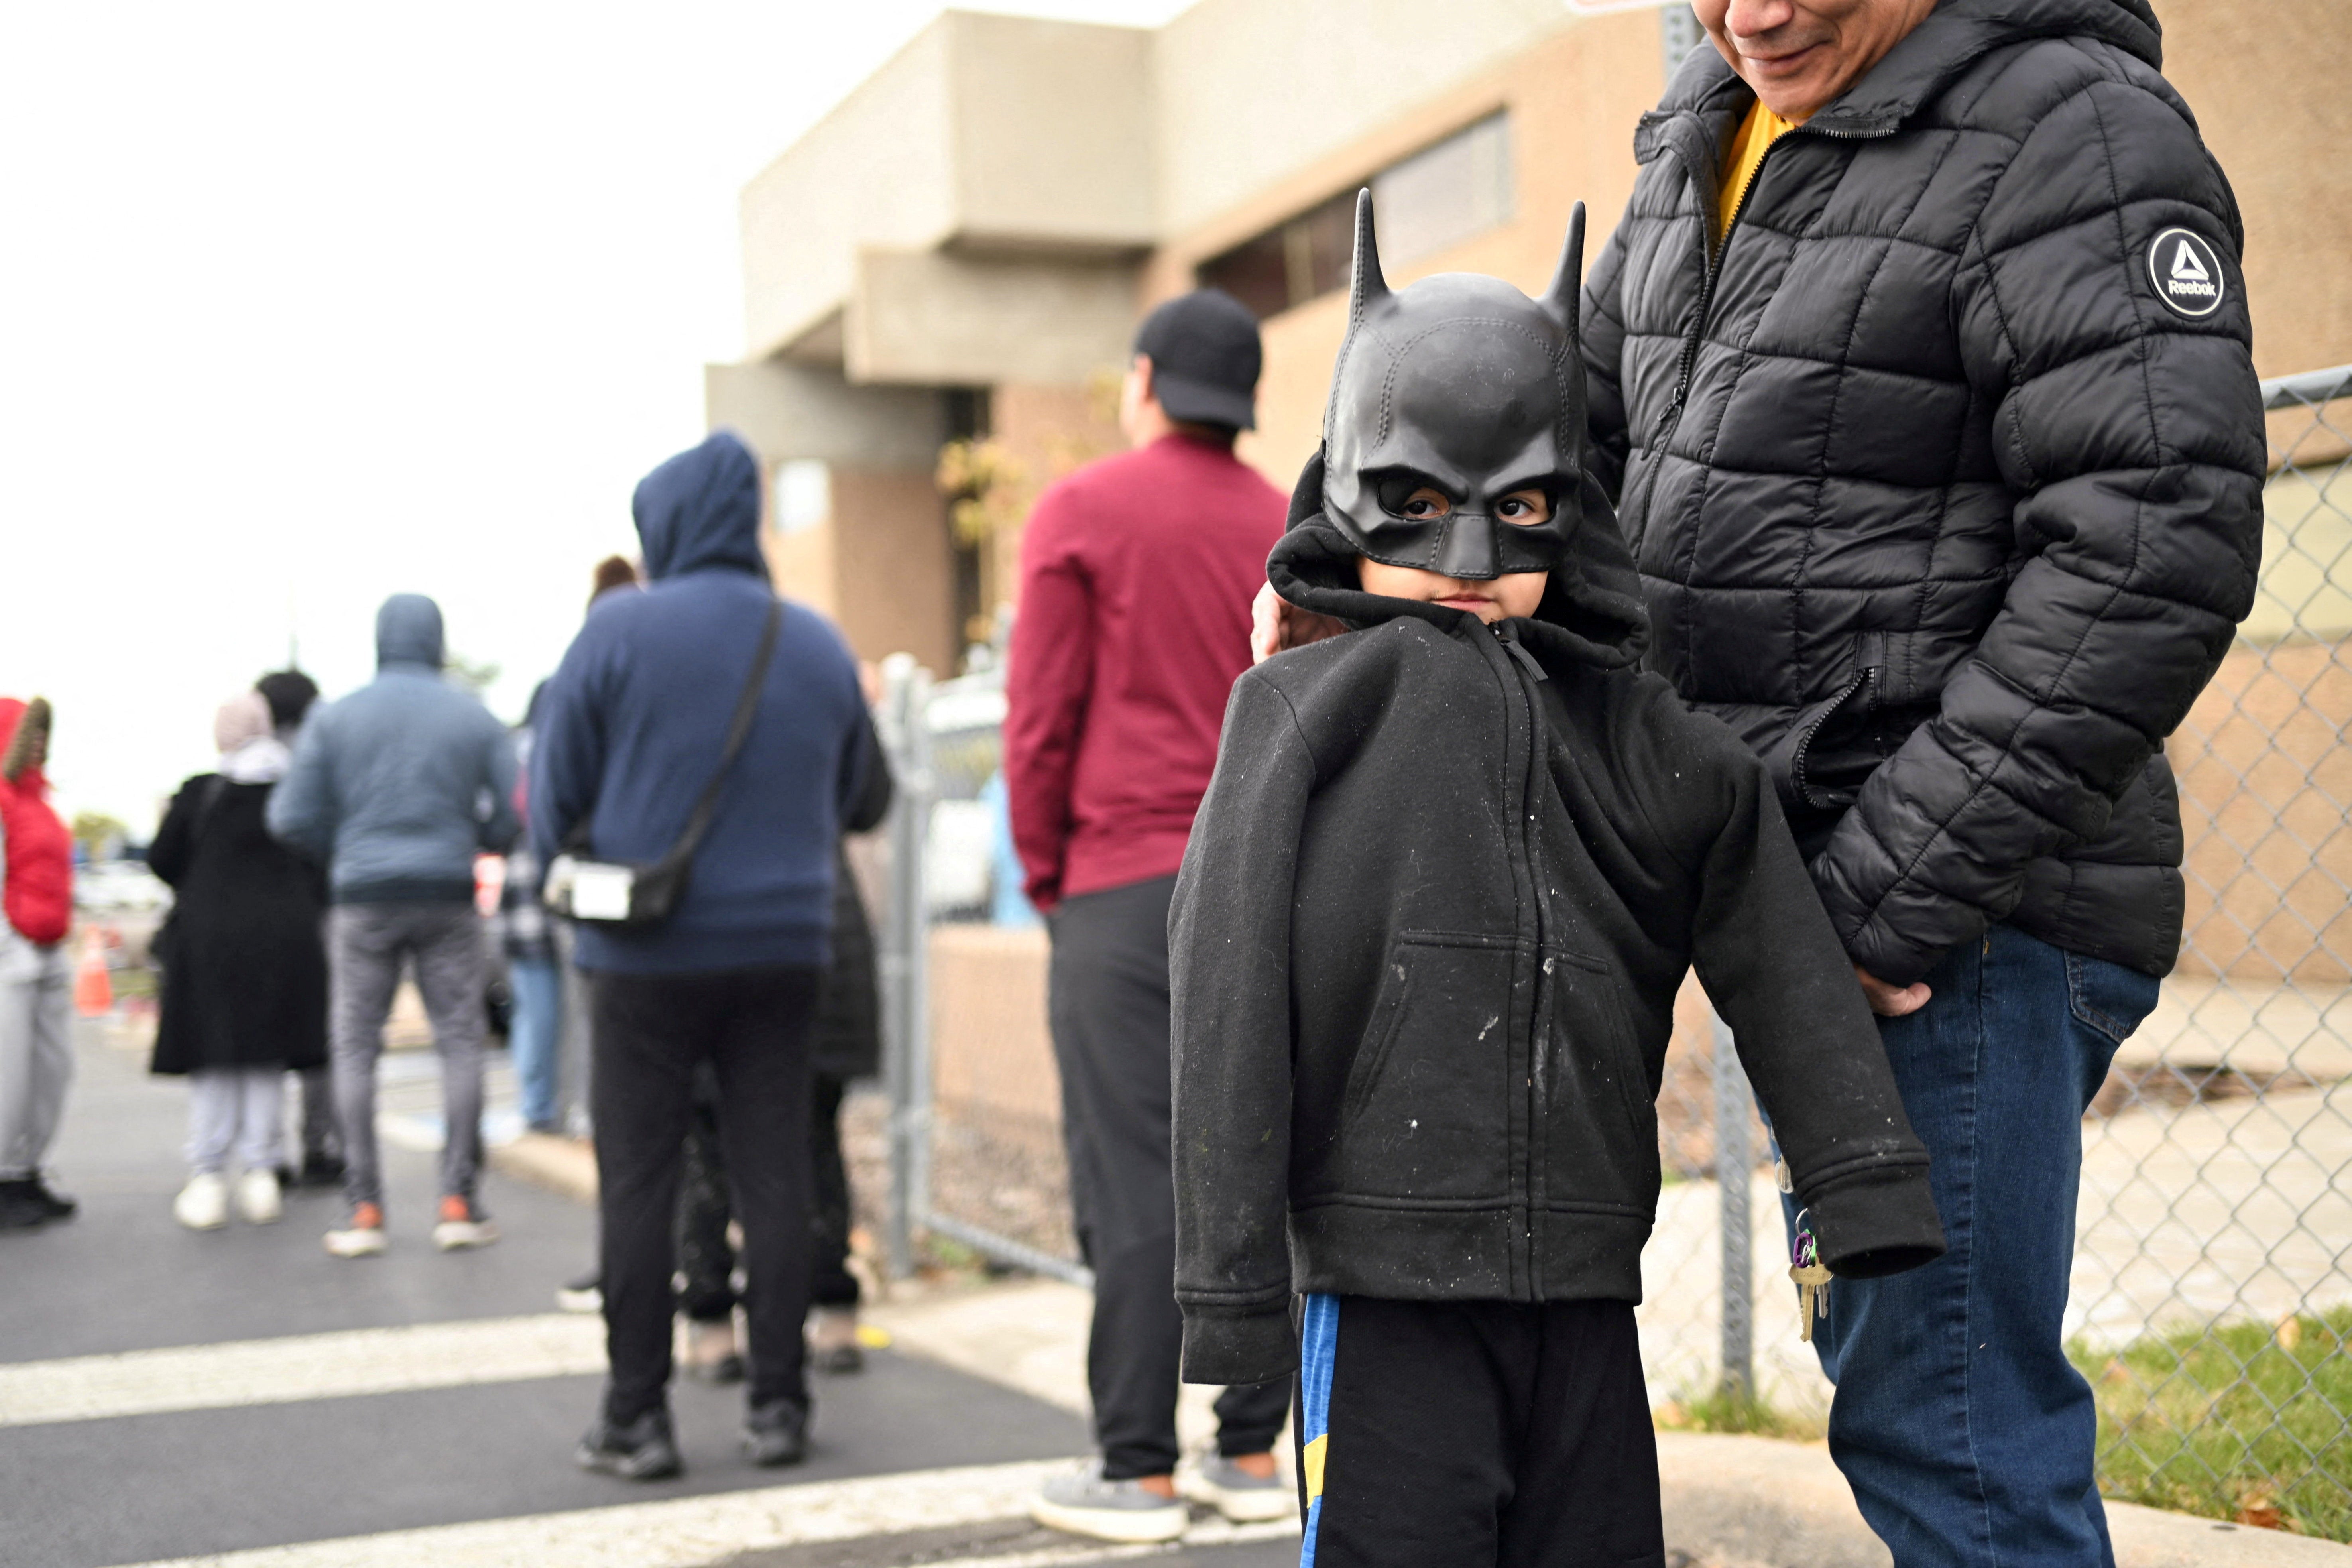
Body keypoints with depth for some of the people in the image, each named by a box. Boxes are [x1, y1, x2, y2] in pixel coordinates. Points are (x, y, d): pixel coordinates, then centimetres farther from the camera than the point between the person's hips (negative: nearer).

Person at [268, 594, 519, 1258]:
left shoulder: (335, 718, 2)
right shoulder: (475, 717, 3)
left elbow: (293, 818, -1)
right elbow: (512, 816, 1)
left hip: (364, 899, 0)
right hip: (449, 897, 0)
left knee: (355, 1048, 6)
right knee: (460, 1042, 5)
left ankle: (364, 1209, 2)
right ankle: (458, 1201, 2)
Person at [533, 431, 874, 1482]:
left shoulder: (620, 630, -7)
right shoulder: (820, 647, 7)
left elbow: (553, 792, -2)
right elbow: (845, 795, 16)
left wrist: (563, 867, 17)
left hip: (646, 957, -3)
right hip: (784, 950, 4)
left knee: (639, 1185, 4)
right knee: (773, 1178, 7)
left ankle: (636, 1418, 7)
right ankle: (778, 1404, 11)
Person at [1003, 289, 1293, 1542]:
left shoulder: (1083, 512, -1)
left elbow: (1040, 718, -5)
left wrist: (1044, 875, 5)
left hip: (1126, 887, -4)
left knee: (1133, 1184, -3)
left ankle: (1137, 1473, 1)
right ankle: (1253, 1454, 12)